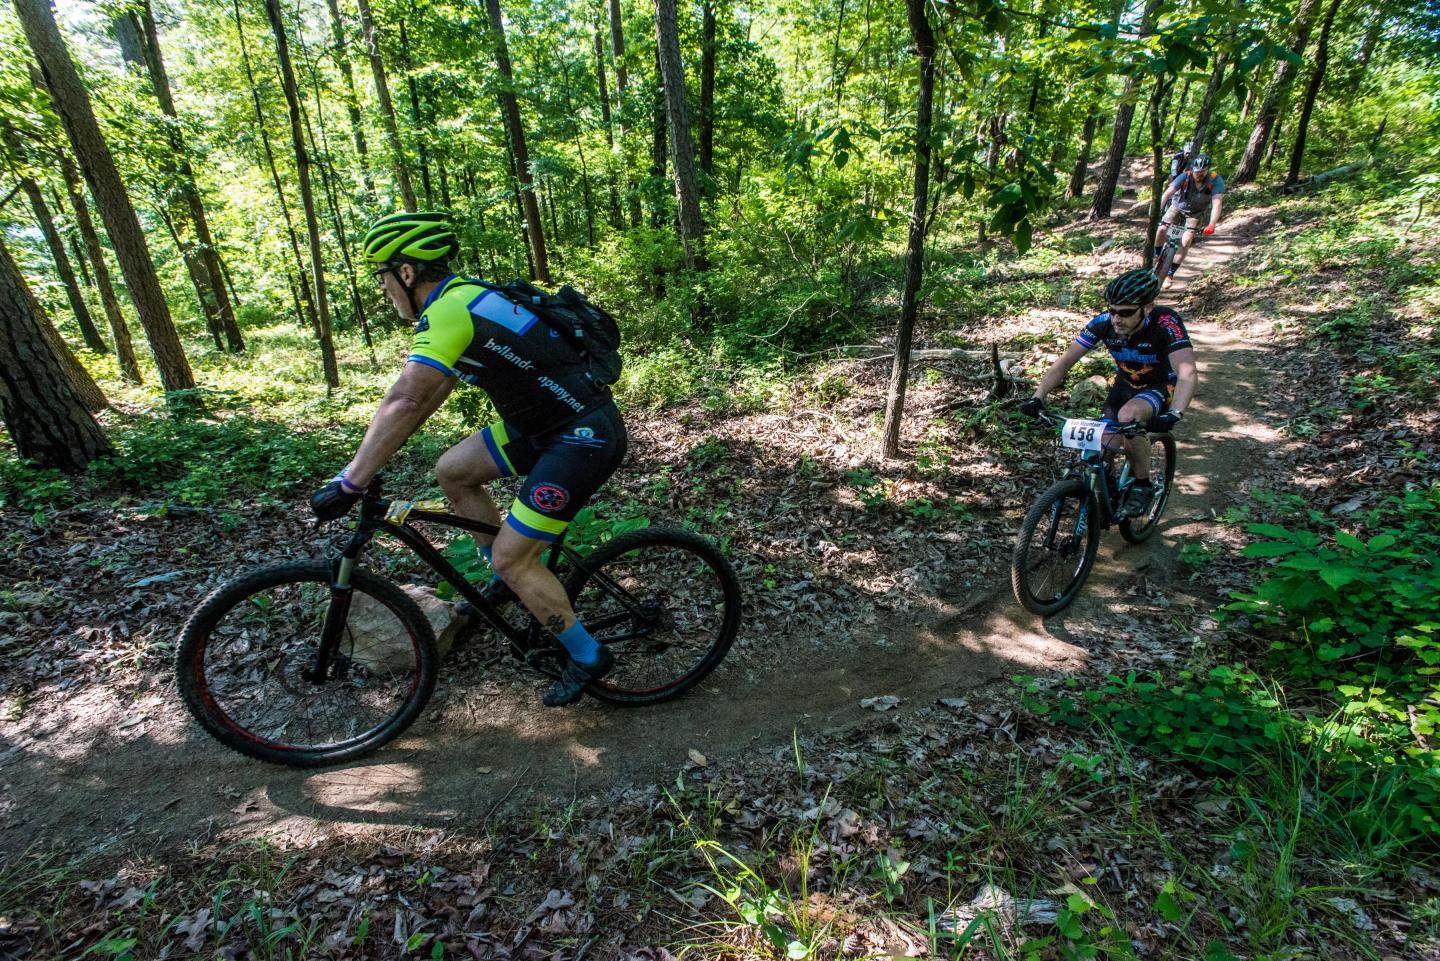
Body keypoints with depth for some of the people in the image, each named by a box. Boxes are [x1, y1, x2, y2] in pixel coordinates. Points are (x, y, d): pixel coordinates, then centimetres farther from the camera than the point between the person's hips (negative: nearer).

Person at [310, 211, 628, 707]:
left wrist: (350, 483, -22)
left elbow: (405, 401, -27)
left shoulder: (448, 311, -17)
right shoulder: (465, 297, 13)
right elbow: (428, 394, 18)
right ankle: (514, 577, 26)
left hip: (584, 438, -9)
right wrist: (375, 455, 20)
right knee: (452, 470, 13)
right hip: (545, 424, 9)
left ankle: (588, 657, 12)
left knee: (512, 557, -6)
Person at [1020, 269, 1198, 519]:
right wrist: (1038, 397, -35)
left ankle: (1143, 486, -13)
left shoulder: (1166, 323, -31)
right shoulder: (1104, 323, -22)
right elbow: (1065, 361, -21)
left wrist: (1173, 414, -59)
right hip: (1125, 384, 4)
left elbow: (1187, 373, -42)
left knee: (1128, 416, -34)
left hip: (1161, 387, -4)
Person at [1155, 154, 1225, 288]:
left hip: (1195, 212, -1)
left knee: (1186, 242, -16)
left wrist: (1212, 225, -52)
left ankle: (1170, 274, -8)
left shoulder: (1216, 181, -29)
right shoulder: (1185, 177, -27)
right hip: (1178, 206, 1)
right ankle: (1156, 256, 6)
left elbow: (1216, 203, -38)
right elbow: (1167, 194, -35)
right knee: (1162, 229, -21)